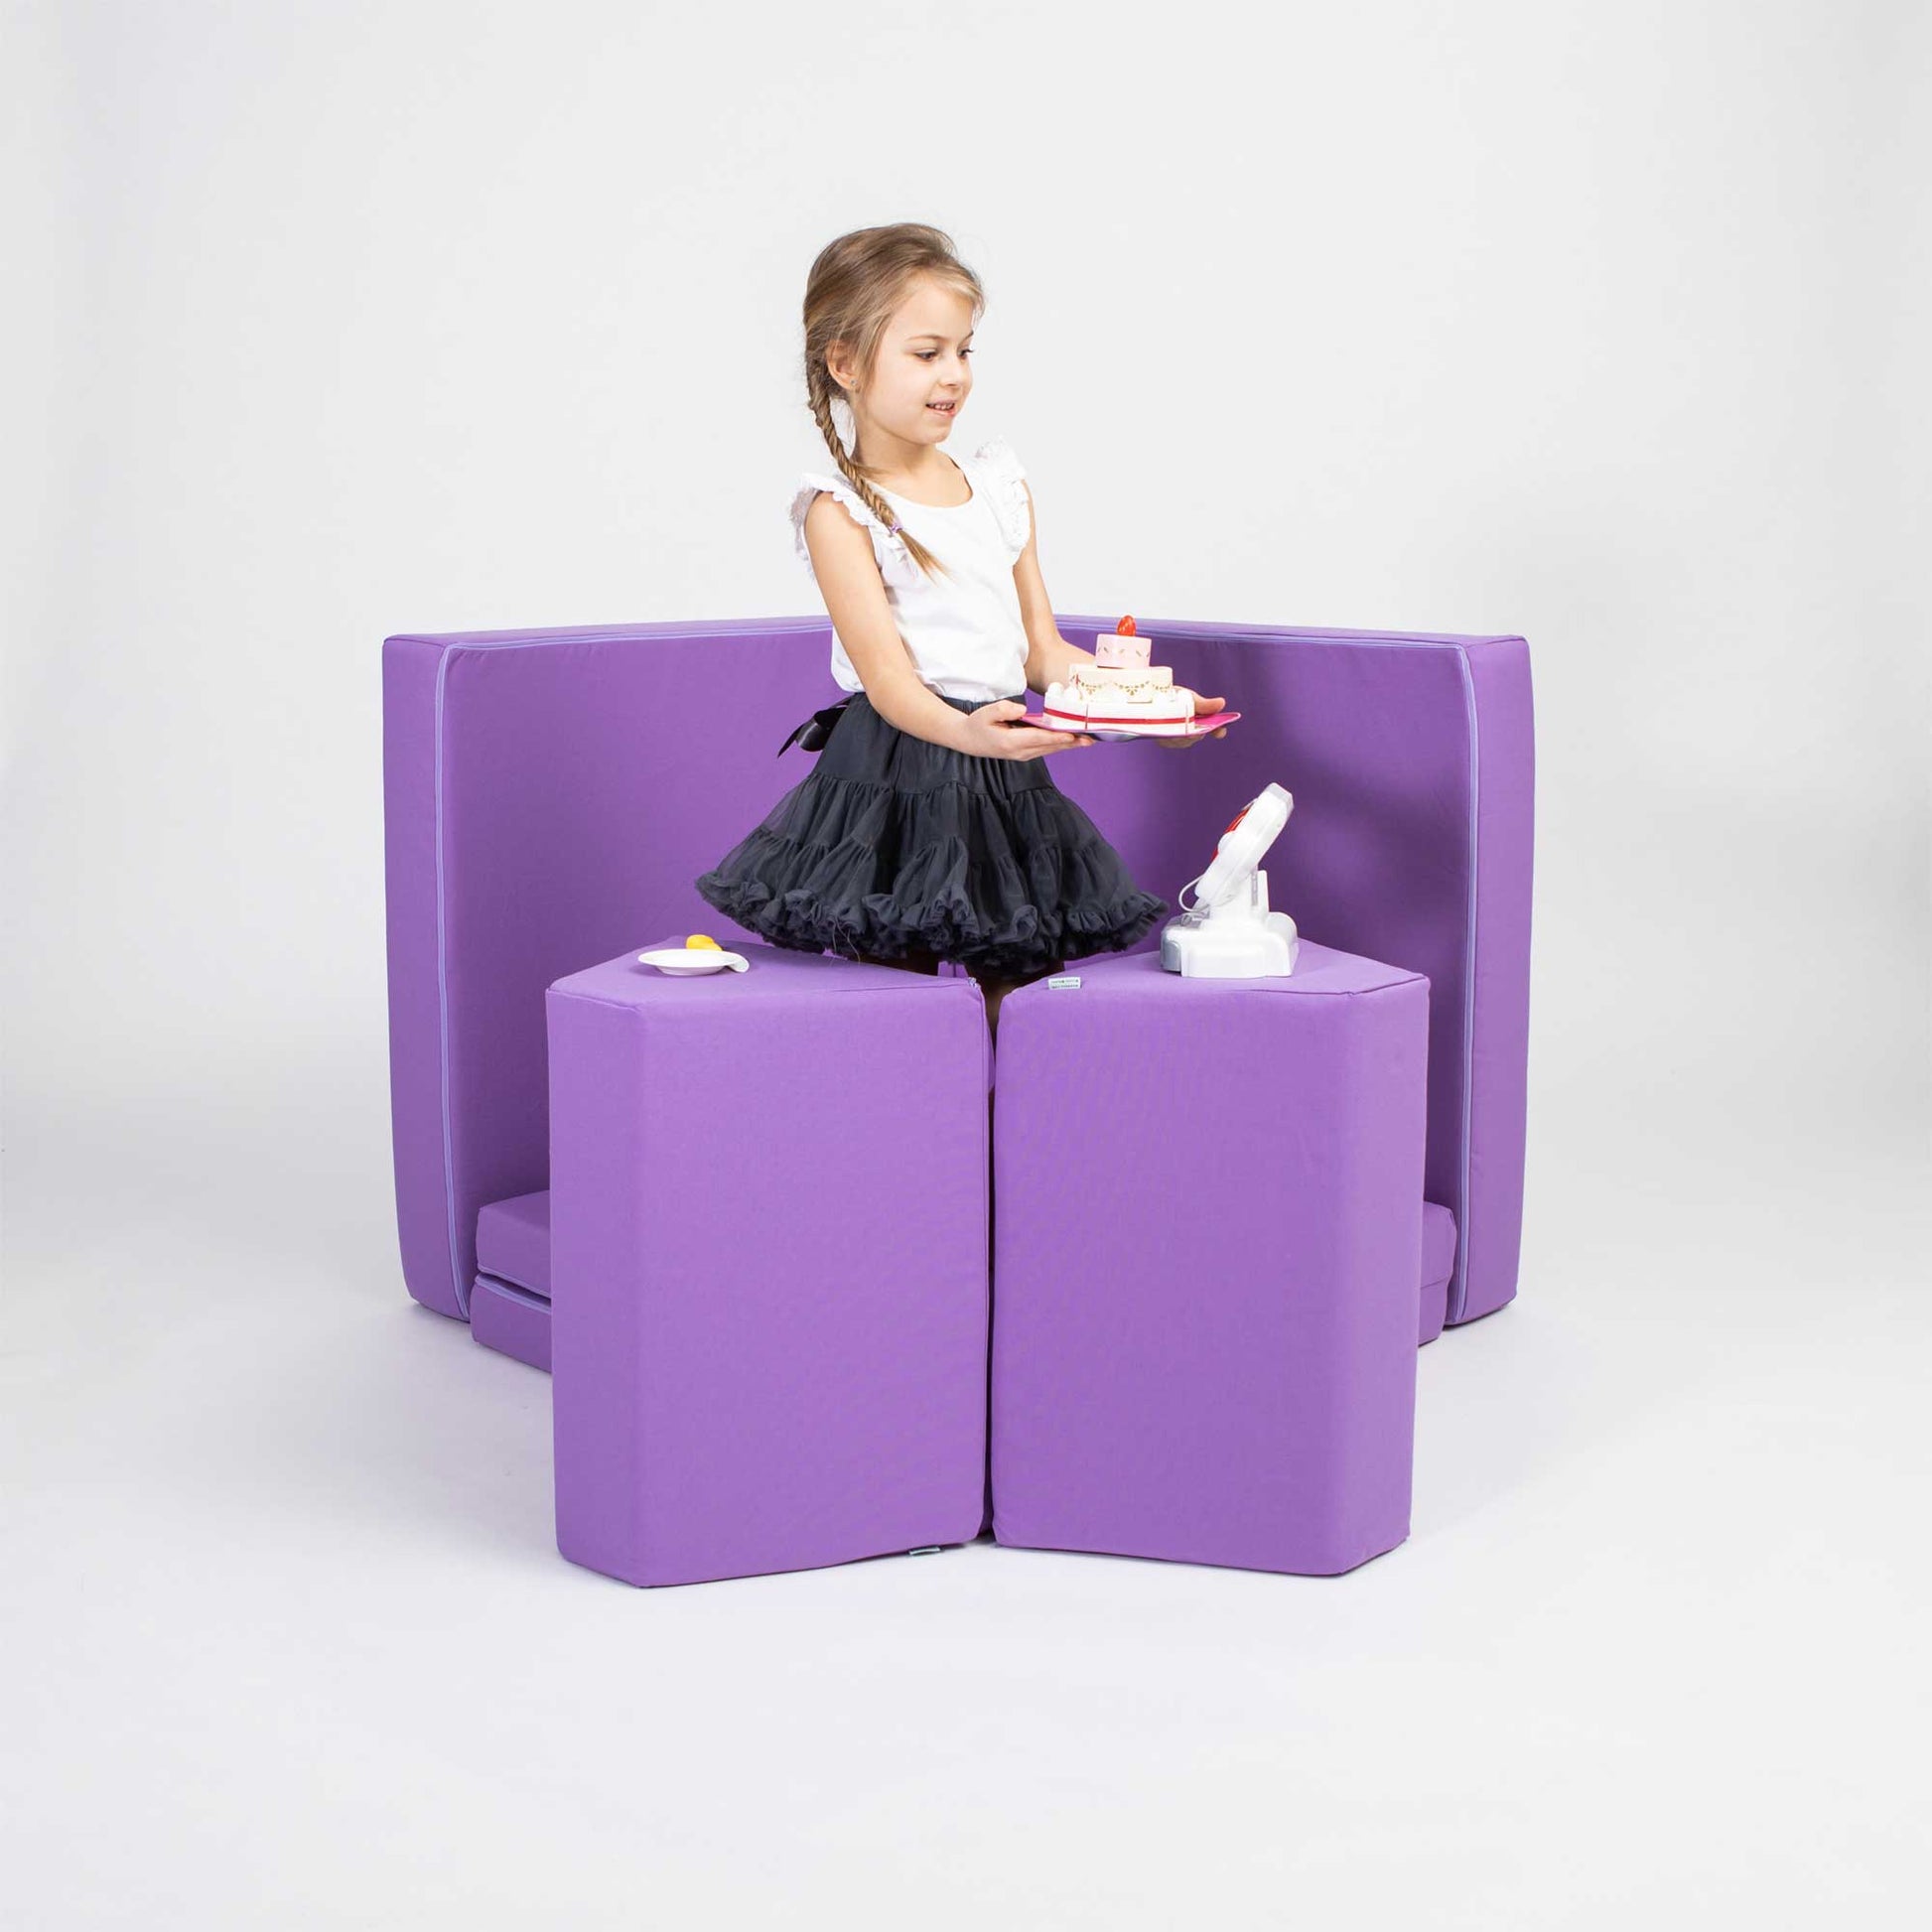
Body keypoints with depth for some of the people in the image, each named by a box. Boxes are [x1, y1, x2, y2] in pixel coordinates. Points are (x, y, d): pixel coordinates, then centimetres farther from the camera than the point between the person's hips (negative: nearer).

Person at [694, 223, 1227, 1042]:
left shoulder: (1001, 484, 11)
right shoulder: (840, 511, -7)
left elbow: (1041, 649, 11)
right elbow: (886, 676, -16)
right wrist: (967, 732, -35)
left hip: (1009, 790, 5)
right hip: (896, 784, -5)